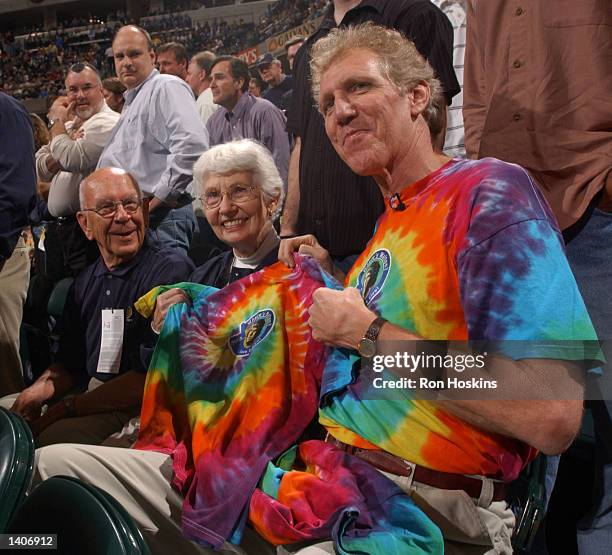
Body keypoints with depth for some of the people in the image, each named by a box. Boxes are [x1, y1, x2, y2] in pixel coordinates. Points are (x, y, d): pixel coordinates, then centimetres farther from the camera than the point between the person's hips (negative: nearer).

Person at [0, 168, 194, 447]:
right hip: (88, 397, 8)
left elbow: (151, 380, -16)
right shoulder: (85, 282, 12)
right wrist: (37, 391, -4)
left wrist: (66, 408, -13)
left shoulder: (172, 271, -13)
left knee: (56, 437, -29)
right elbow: (69, 364, 19)